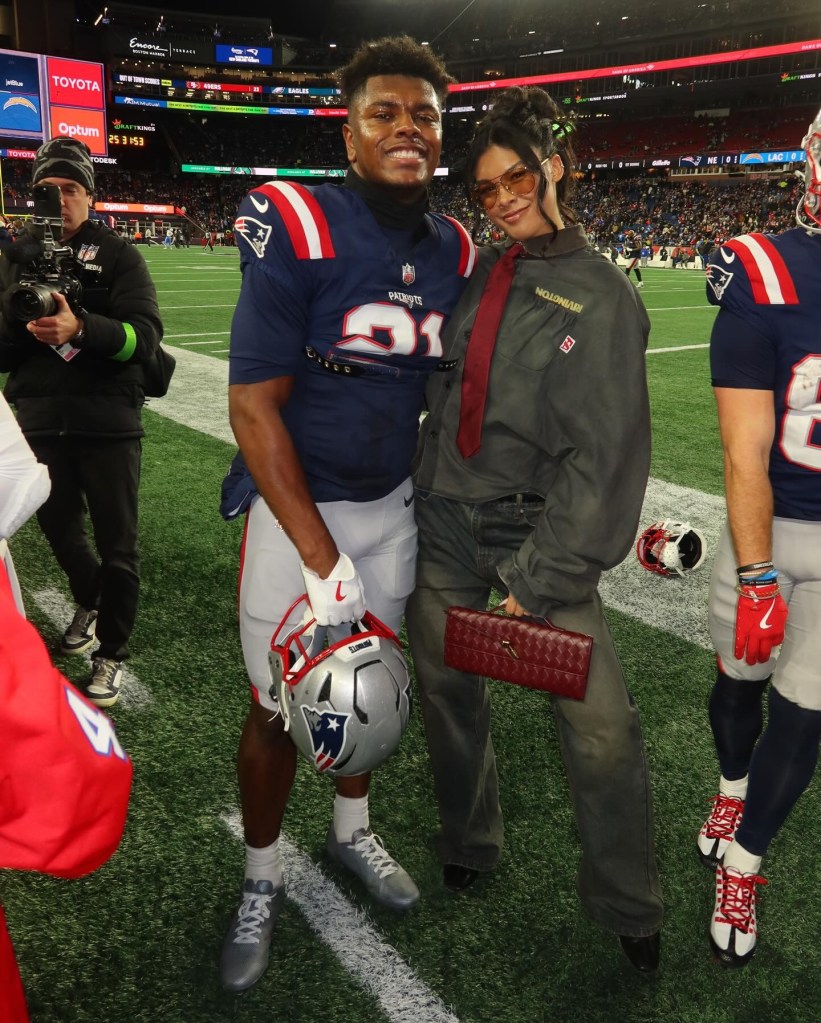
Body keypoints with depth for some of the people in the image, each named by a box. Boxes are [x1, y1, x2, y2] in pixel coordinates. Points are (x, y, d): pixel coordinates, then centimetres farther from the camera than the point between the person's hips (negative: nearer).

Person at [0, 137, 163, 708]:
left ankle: (112, 654, 22)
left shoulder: (117, 255, -2)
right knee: (59, 529, 20)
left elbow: (146, 336, -15)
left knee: (116, 545, 4)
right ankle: (90, 602, 49)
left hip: (107, 422, -4)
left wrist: (82, 329, -31)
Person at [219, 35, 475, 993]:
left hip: (395, 506, 5)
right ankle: (261, 877, 32)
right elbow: (254, 406, -19)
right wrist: (322, 560, -21)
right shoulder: (298, 231, -16)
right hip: (298, 507, -4)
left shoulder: (456, 252, 1)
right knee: (278, 704, 6)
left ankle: (351, 829, 44)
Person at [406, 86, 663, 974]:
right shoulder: (471, 275, 8)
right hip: (443, 524, 4)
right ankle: (467, 850, 40)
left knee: (602, 726, -7)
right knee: (448, 693, 13)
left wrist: (541, 577, -15)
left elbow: (602, 456, -11)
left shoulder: (602, 296, -5)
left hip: (540, 534, -4)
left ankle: (628, 910, 18)